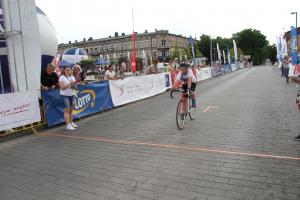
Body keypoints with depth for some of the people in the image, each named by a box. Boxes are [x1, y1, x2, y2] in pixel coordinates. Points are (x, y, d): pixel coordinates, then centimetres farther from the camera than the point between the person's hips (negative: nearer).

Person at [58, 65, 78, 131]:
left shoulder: (72, 77, 13)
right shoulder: (62, 77, -5)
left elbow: (74, 87, 13)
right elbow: (62, 87, -13)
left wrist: (73, 85, -9)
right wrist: (69, 84, -19)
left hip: (72, 95, 6)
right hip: (65, 95, -6)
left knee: (71, 109, 10)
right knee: (67, 110, -9)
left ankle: (71, 122, 23)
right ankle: (68, 125, -8)